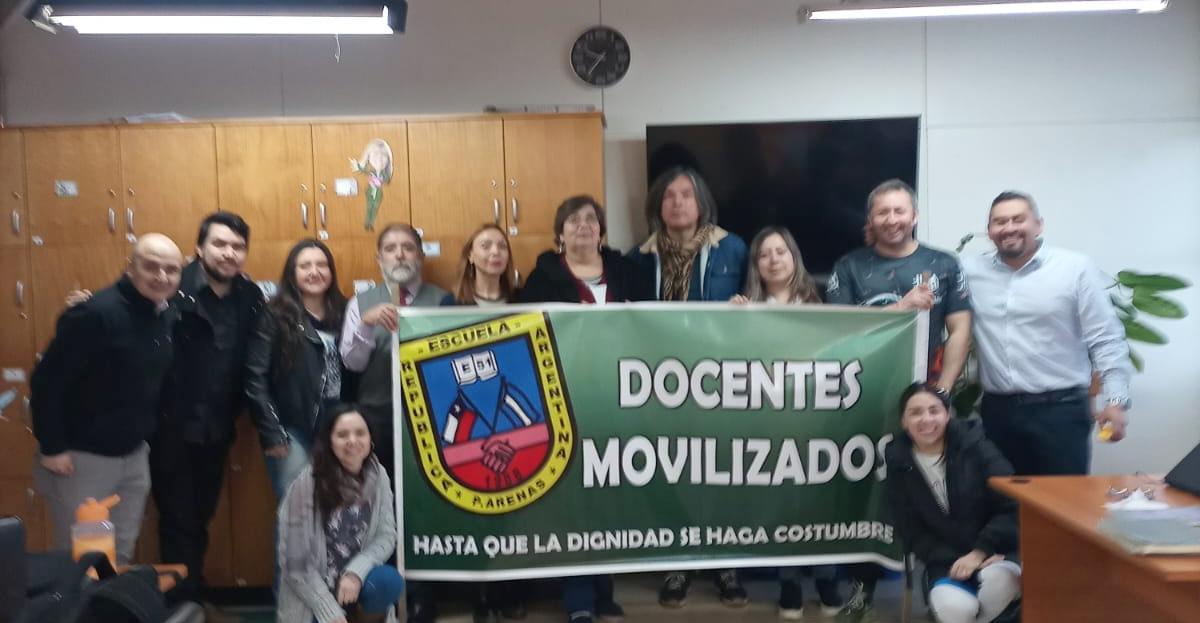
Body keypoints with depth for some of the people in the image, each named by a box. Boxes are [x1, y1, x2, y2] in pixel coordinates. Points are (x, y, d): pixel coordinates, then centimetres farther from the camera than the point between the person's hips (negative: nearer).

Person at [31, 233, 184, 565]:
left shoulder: (168, 315, 2)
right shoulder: (96, 314, -22)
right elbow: (46, 382, -19)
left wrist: (147, 435, 12)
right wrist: (51, 448, -17)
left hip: (134, 456, 7)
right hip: (81, 457, -6)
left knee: (122, 555, 17)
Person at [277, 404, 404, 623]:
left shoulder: (377, 476, -6)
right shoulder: (306, 484, -18)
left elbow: (386, 536, -5)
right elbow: (295, 563, -14)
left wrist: (356, 572, -23)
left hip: (356, 579, 3)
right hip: (313, 591, -3)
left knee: (389, 581, -29)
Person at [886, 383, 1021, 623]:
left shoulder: (975, 446, -8)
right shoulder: (900, 464, -3)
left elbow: (1013, 506, -8)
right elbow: (912, 533, -1)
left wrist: (980, 551, -16)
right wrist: (954, 560, -14)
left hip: (995, 551, 0)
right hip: (947, 561, 1)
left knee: (998, 580, -35)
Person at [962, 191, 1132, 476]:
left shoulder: (1076, 269, -3)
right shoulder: (971, 272, 5)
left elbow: (1105, 340, -3)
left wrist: (1116, 399, -8)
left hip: (1060, 409, -3)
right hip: (997, 409, 3)